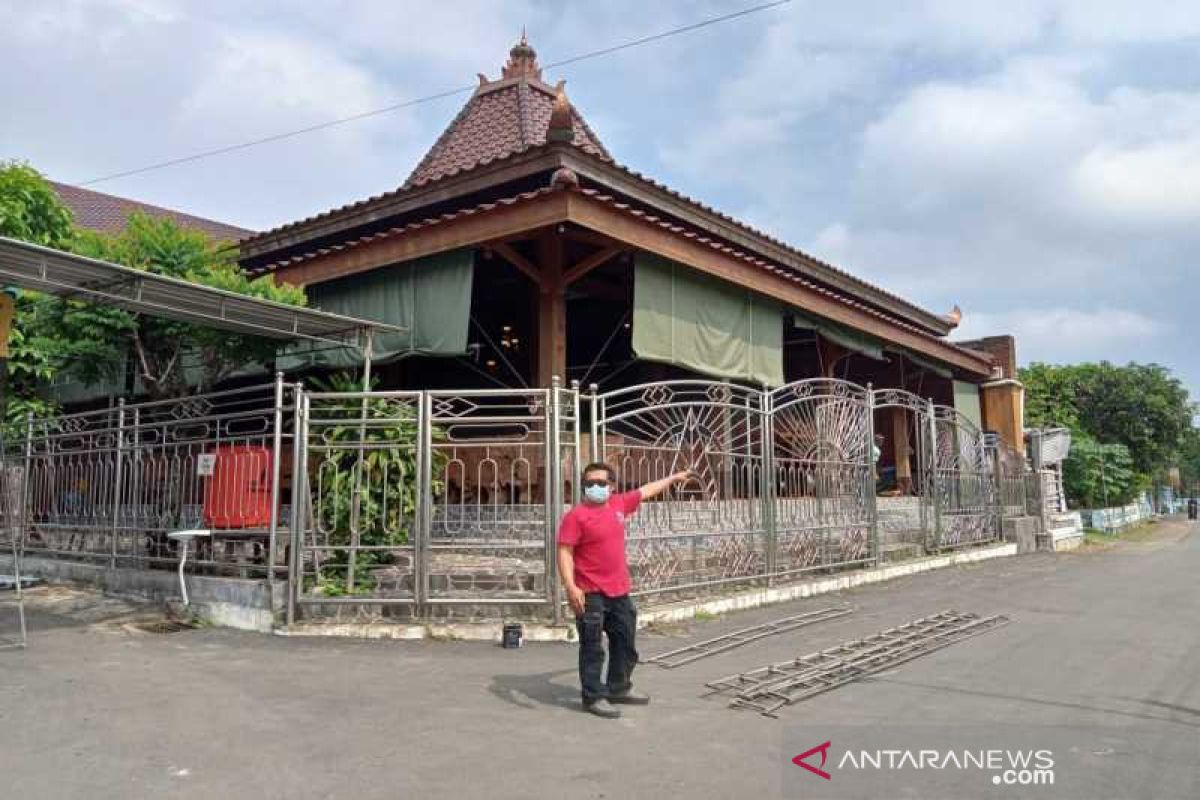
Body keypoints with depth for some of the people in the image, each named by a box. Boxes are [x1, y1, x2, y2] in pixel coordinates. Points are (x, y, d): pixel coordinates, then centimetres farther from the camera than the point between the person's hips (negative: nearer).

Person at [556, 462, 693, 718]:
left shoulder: (619, 504, 7)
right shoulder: (576, 515, -12)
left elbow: (646, 490, 23)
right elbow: (564, 552, -16)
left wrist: (673, 478, 35)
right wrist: (570, 586, -27)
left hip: (619, 591, 7)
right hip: (590, 594, -7)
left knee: (625, 643, 19)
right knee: (592, 648, -1)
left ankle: (619, 689, 35)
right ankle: (593, 697, 11)